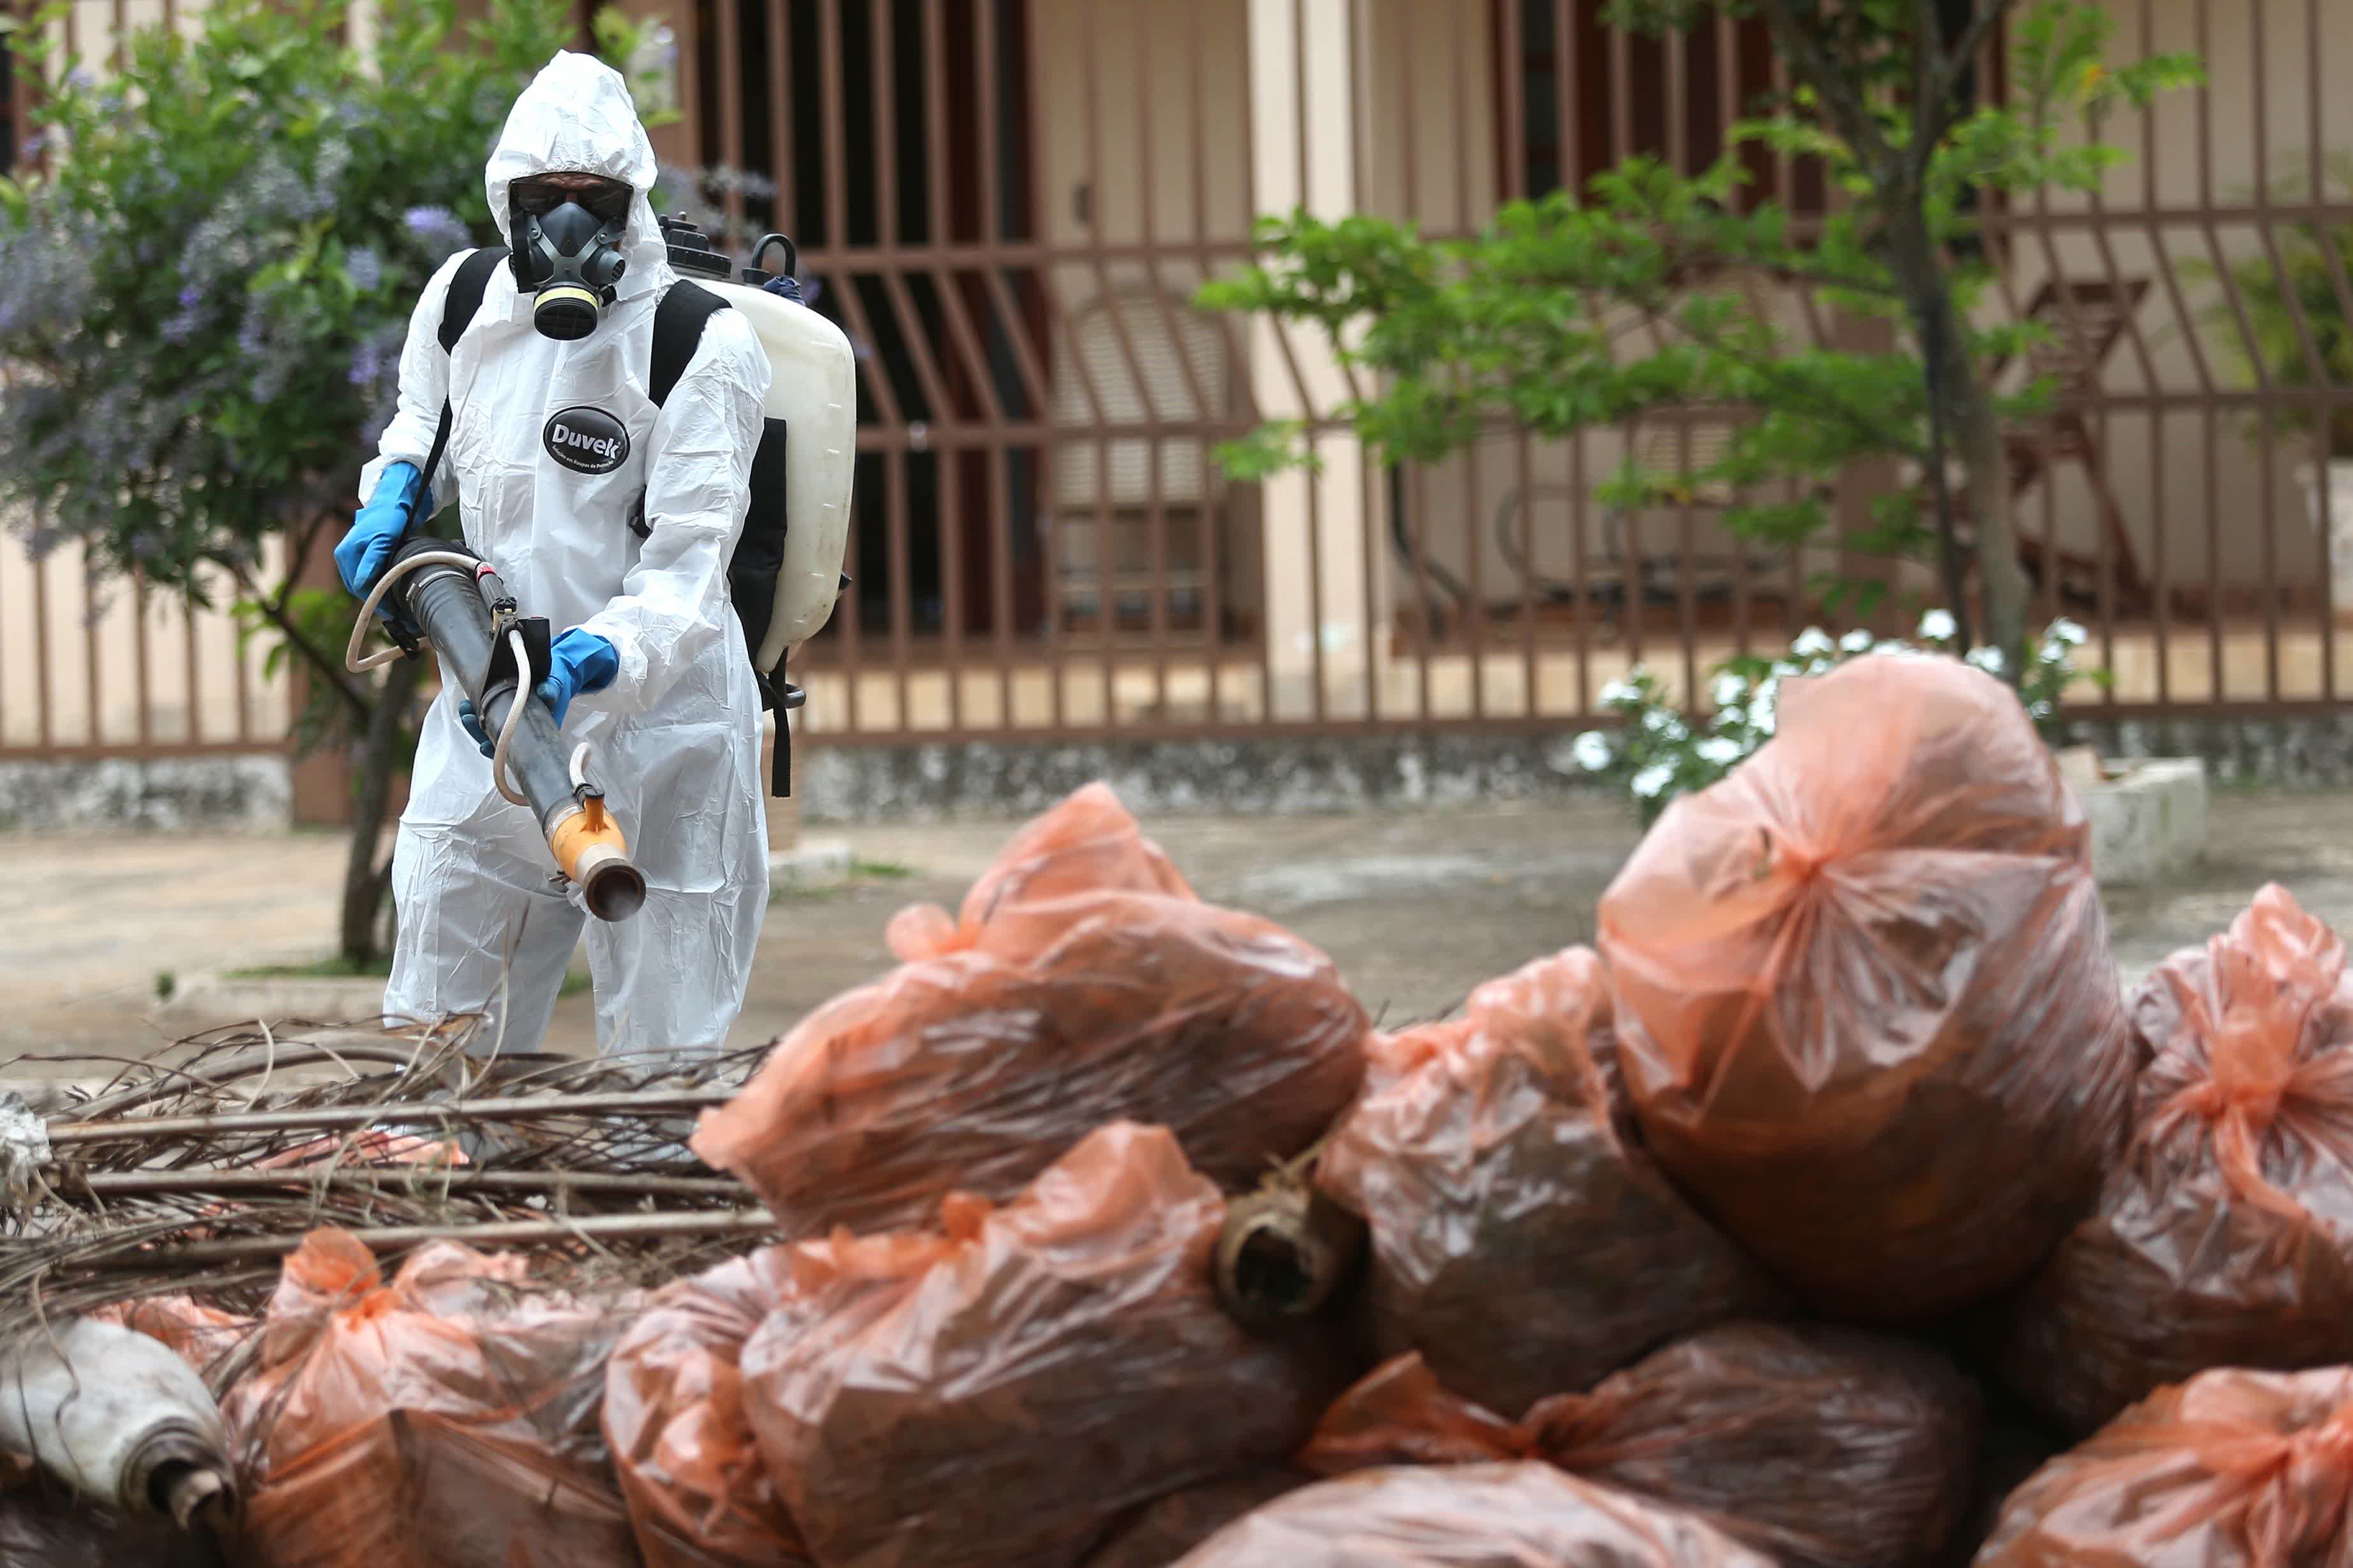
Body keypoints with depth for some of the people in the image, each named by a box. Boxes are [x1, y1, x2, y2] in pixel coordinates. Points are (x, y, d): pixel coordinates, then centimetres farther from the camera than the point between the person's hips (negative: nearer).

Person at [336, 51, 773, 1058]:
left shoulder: (703, 348, -14)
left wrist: (589, 663, -37)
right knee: (436, 1023, 12)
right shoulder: (463, 300, 3)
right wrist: (394, 494, 4)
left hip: (651, 728, -5)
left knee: (661, 1046, 2)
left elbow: (684, 575, -20)